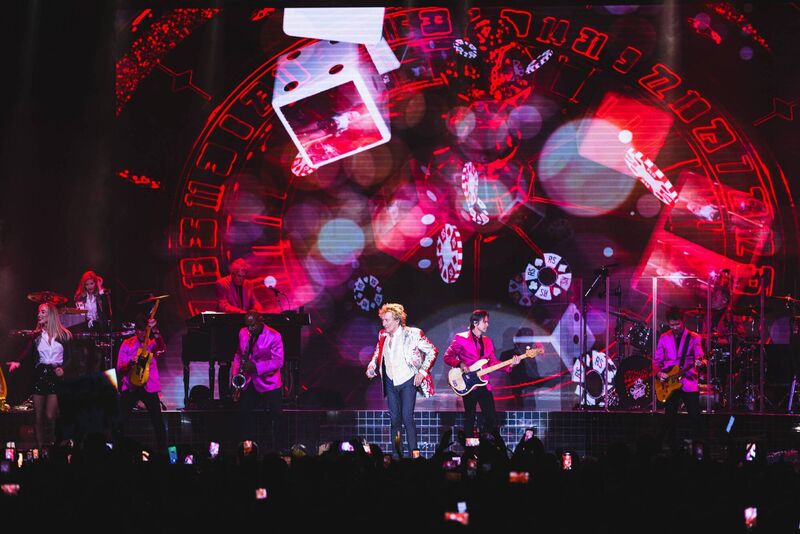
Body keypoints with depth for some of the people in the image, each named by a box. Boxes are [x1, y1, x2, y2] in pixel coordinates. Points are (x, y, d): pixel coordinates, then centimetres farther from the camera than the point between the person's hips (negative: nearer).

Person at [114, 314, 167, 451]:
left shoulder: (153, 342, 2)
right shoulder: (127, 344, 5)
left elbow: (162, 348, -23)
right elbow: (119, 369, 4)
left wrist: (155, 332, -37)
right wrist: (130, 363, -17)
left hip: (149, 387, -1)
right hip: (130, 387, 1)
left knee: (159, 423, -4)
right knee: (120, 422, -4)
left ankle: (163, 450, 6)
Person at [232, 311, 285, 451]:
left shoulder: (273, 336, -13)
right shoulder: (243, 333, 4)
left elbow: (278, 361, -17)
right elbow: (238, 355, 15)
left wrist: (256, 367, -27)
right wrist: (236, 373, 0)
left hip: (268, 382, -5)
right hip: (248, 383, 5)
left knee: (277, 417, -5)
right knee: (244, 415, 5)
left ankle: (280, 449, 2)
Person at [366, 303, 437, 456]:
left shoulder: (412, 334, -15)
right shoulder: (383, 335, 2)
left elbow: (432, 351, -8)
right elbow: (378, 353, 19)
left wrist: (422, 372, -13)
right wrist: (372, 366, 0)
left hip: (408, 382, -5)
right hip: (390, 383, 5)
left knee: (407, 418, -13)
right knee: (394, 419, 7)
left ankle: (413, 453, -9)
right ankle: (396, 454, 12)